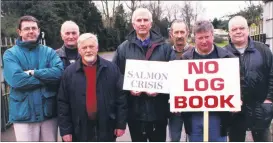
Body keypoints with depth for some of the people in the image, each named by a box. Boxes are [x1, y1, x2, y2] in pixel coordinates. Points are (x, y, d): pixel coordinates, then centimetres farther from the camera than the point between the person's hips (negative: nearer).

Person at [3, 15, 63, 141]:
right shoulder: (10, 54, -1)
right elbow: (16, 79, -19)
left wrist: (34, 73, -17)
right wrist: (46, 78, -14)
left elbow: (59, 72, -12)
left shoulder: (49, 52, 6)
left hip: (49, 112, 3)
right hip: (24, 114, -2)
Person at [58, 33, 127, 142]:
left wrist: (121, 124, -3)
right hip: (81, 131, 0)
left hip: (106, 129, 0)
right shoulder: (69, 72, -1)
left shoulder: (112, 69, -1)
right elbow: (63, 103, 1)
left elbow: (121, 97, 0)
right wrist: (65, 130, -2)